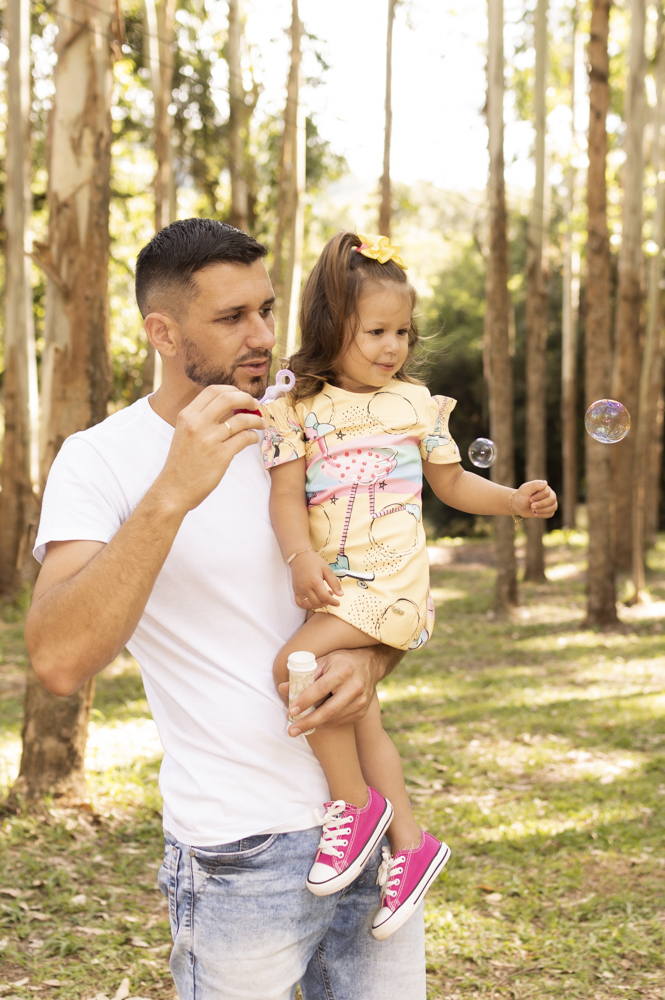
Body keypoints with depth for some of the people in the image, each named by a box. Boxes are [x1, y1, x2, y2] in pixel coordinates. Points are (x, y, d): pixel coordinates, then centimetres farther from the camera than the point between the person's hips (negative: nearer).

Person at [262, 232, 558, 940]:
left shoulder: (414, 402, 6)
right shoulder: (299, 409, 4)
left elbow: (452, 483, 15)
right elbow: (287, 496, -3)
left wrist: (514, 500, 1)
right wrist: (301, 558, -19)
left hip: (389, 576, -4)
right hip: (334, 583, 4)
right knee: (358, 712, 9)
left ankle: (357, 803, -8)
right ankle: (408, 843, 22)